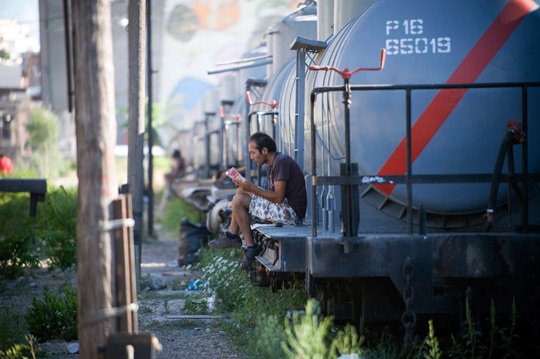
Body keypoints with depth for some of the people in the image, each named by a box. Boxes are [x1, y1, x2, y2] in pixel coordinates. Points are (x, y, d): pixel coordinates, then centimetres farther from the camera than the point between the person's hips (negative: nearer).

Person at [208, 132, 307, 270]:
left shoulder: (281, 162, -17)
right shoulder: (272, 164, 15)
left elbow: (279, 197, -23)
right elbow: (273, 193, 13)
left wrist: (253, 189, -16)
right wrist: (247, 185, 2)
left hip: (290, 211, -11)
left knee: (239, 201, -14)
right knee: (241, 190, 15)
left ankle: (251, 247, -8)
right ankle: (232, 235, 11)